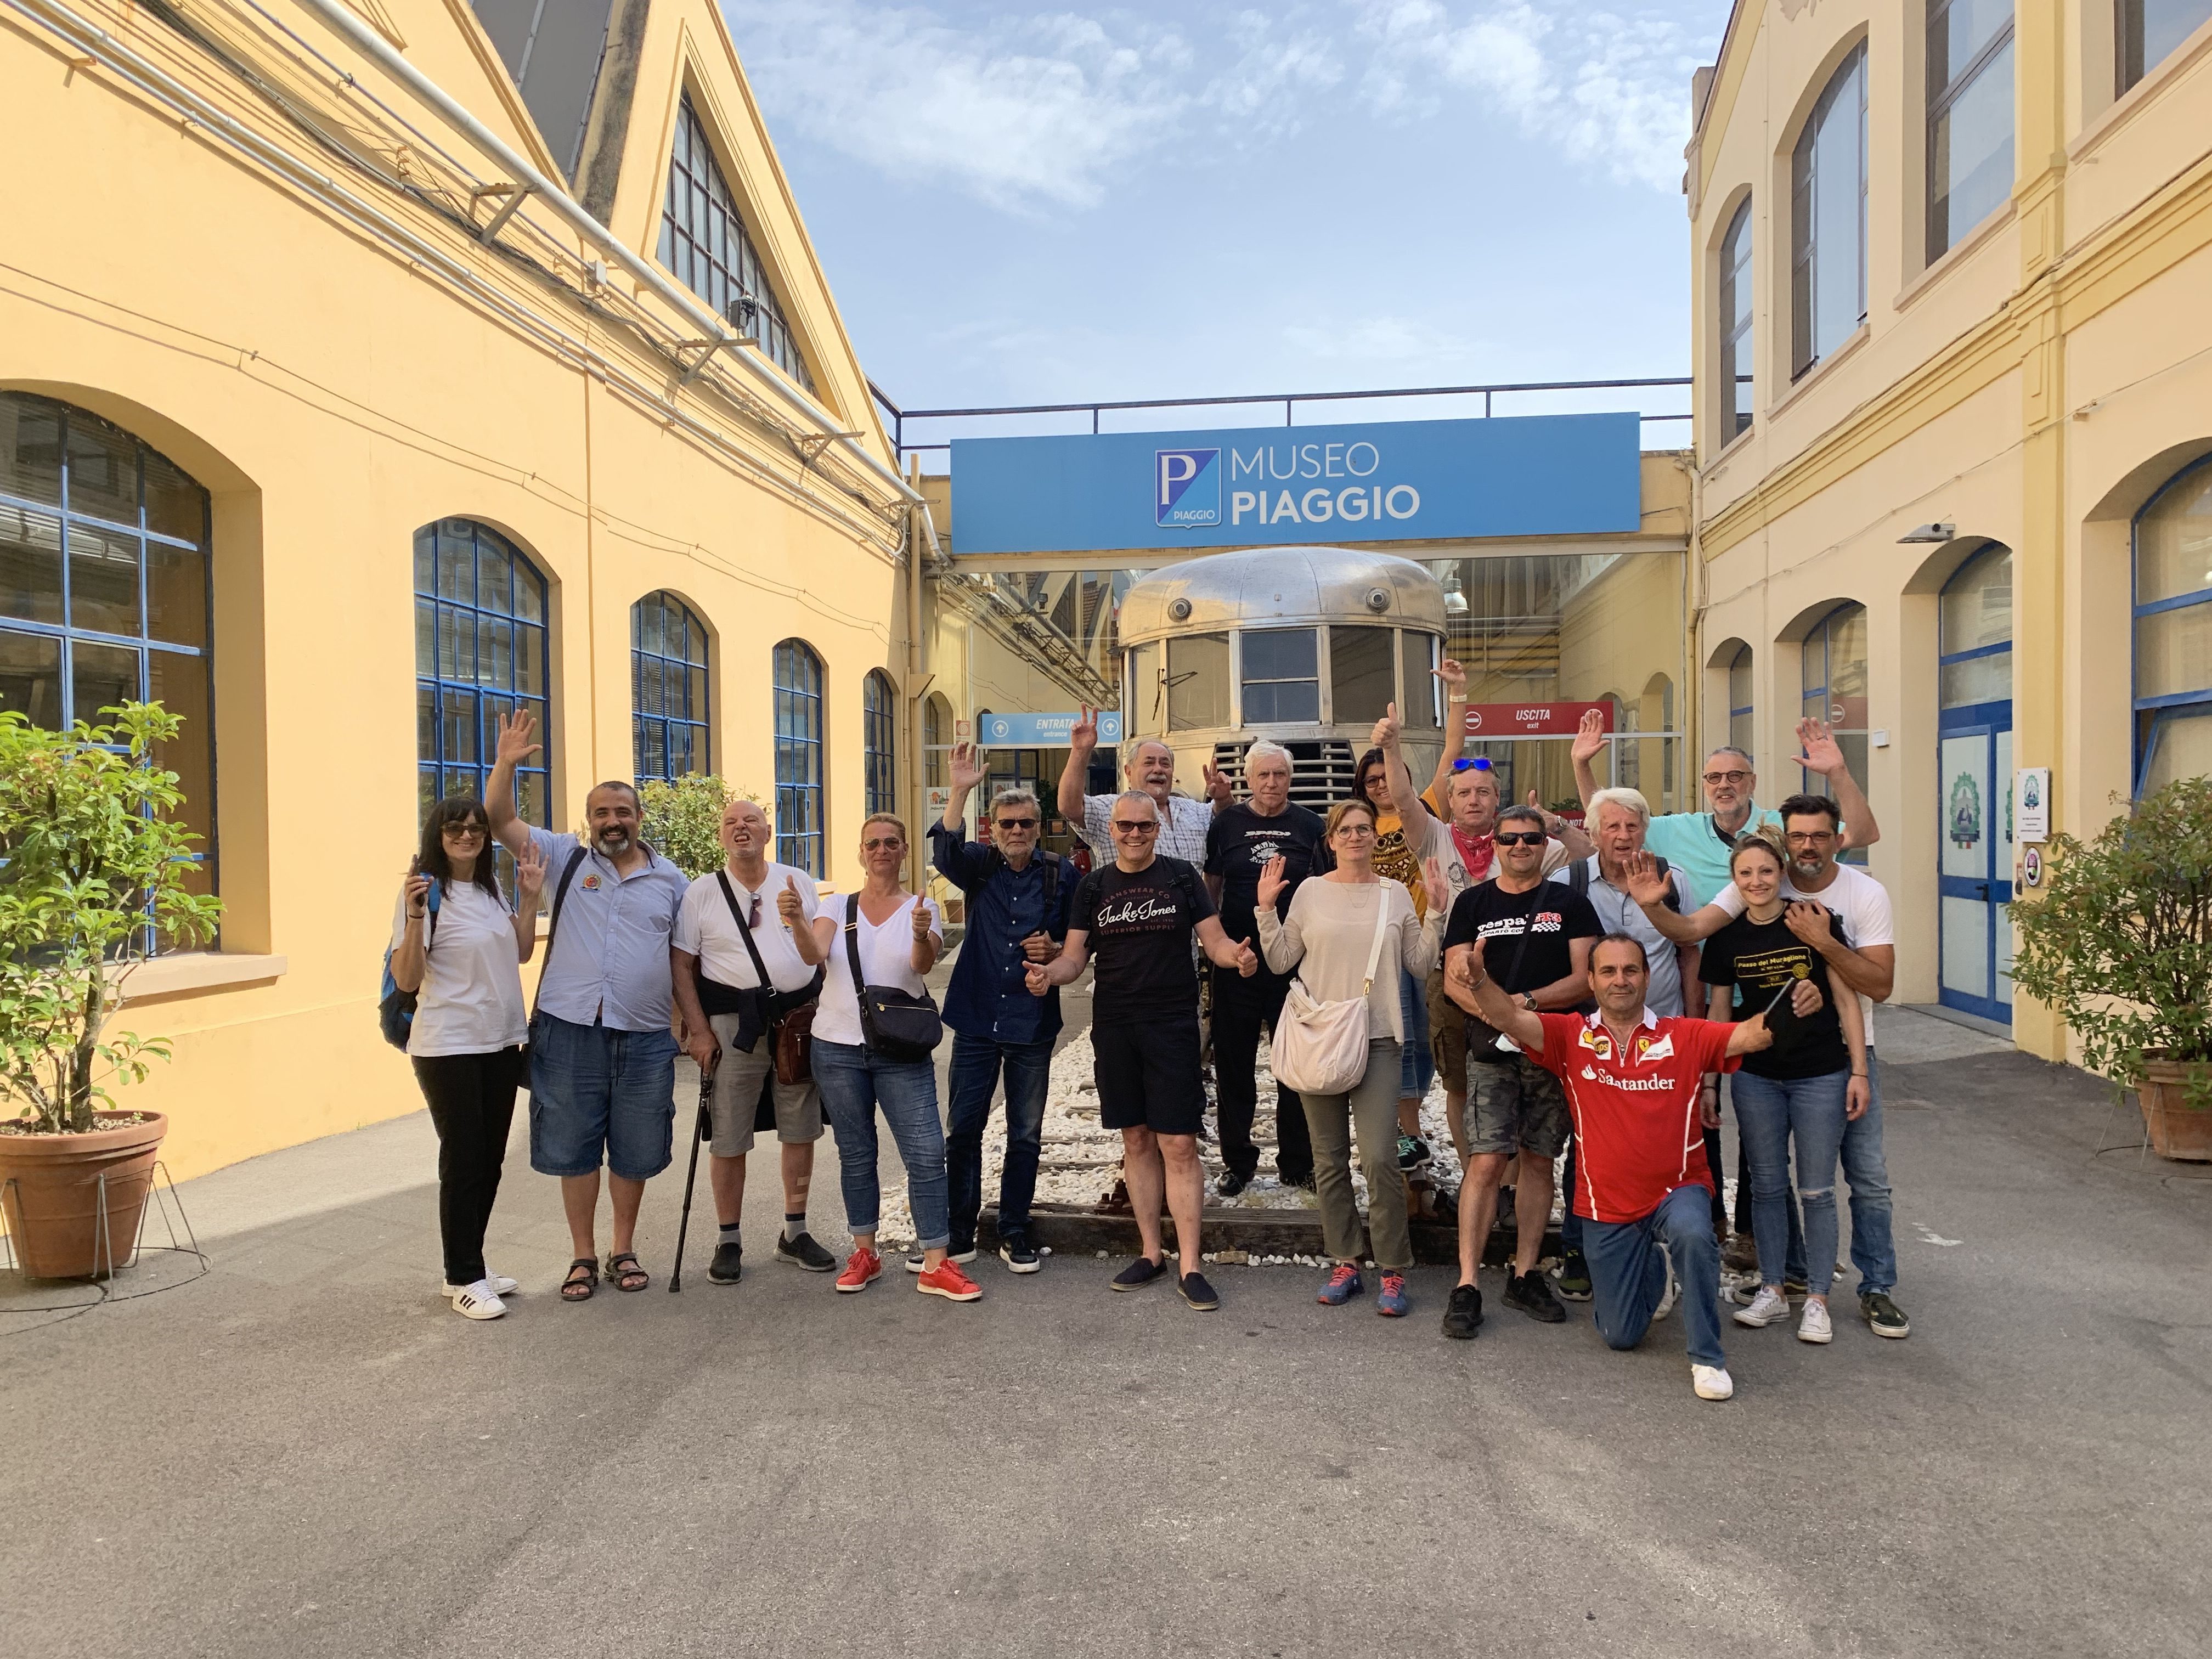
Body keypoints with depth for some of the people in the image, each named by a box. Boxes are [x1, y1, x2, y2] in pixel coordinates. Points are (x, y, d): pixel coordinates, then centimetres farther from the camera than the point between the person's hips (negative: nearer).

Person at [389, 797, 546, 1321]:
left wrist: (529, 898, 4)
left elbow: (521, 953, 14)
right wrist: (415, 917, -28)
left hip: (501, 1041, 7)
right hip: (448, 1047, -7)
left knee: (490, 1158, 13)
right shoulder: (426, 892, -12)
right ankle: (463, 1279, 12)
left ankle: (471, 1263, 27)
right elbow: (406, 979, -15)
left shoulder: (492, 887, 8)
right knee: (463, 1159, 0)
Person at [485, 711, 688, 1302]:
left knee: (634, 1152, 10)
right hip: (568, 1031, 0)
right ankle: (584, 1256, 25)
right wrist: (507, 762, -15)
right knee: (574, 1148, 9)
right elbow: (500, 820, -2)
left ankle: (624, 1250, 28)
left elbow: (682, 956, 11)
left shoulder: (669, 878, 8)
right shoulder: (565, 858, 5)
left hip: (645, 1036, 1)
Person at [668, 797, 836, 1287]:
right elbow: (682, 965, 1)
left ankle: (794, 1233, 25)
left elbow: (820, 956, 6)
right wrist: (699, 1030, -6)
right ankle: (729, 1241, 18)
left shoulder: (799, 884, 7)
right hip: (733, 1026, -2)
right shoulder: (702, 892, 3)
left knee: (801, 1132, 10)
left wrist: (797, 921, -14)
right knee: (729, 1140, 3)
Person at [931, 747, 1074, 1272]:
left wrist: (1054, 950, -14)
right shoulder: (978, 865, 1)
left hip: (1033, 1023, 0)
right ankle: (959, 1234, 18)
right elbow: (944, 850, -22)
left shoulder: (1061, 875, 1)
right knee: (963, 1129, 5)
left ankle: (1015, 1233, 23)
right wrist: (960, 791, -33)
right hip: (977, 1018, 0)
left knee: (1025, 1134, 9)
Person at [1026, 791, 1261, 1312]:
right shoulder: (1094, 887, 8)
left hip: (1172, 1025, -3)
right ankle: (1151, 1253, 22)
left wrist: (1238, 956, -23)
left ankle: (1188, 1266, 1)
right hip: (1114, 1029, 3)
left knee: (1178, 1145, -5)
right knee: (1136, 1141, 11)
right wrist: (1048, 973, -15)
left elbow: (1215, 942, 0)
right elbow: (1074, 956, 7)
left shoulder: (1181, 878, 1)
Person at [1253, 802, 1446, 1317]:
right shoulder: (1311, 891, 5)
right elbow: (1281, 961, 5)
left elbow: (1420, 965, 6)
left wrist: (1436, 913, -2)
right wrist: (1266, 909, -3)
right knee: (1329, 1159, 8)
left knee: (1379, 1158, -9)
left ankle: (1393, 1272, 3)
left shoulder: (1396, 893, 6)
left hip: (1377, 1038, -1)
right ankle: (1344, 1263, 21)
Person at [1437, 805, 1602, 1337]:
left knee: (1538, 1160, 8)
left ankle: (1524, 1275, 20)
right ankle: (1466, 1285, -5)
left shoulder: (1570, 904, 8)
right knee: (1487, 1162, -9)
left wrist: (1527, 1002, -15)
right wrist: (1493, 1010, -17)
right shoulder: (1473, 903, 8)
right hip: (1492, 1050, -1)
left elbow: (1585, 978, -1)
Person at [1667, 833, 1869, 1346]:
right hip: (1756, 1077, 3)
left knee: (1816, 1191, 4)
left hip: (1820, 1076, -3)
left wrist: (1859, 1071, -6)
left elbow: (1845, 999, -3)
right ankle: (1772, 1291, 23)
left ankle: (1817, 1300, 16)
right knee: (1767, 1187, 11)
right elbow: (1719, 1013, 8)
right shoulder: (1727, 937, 1)